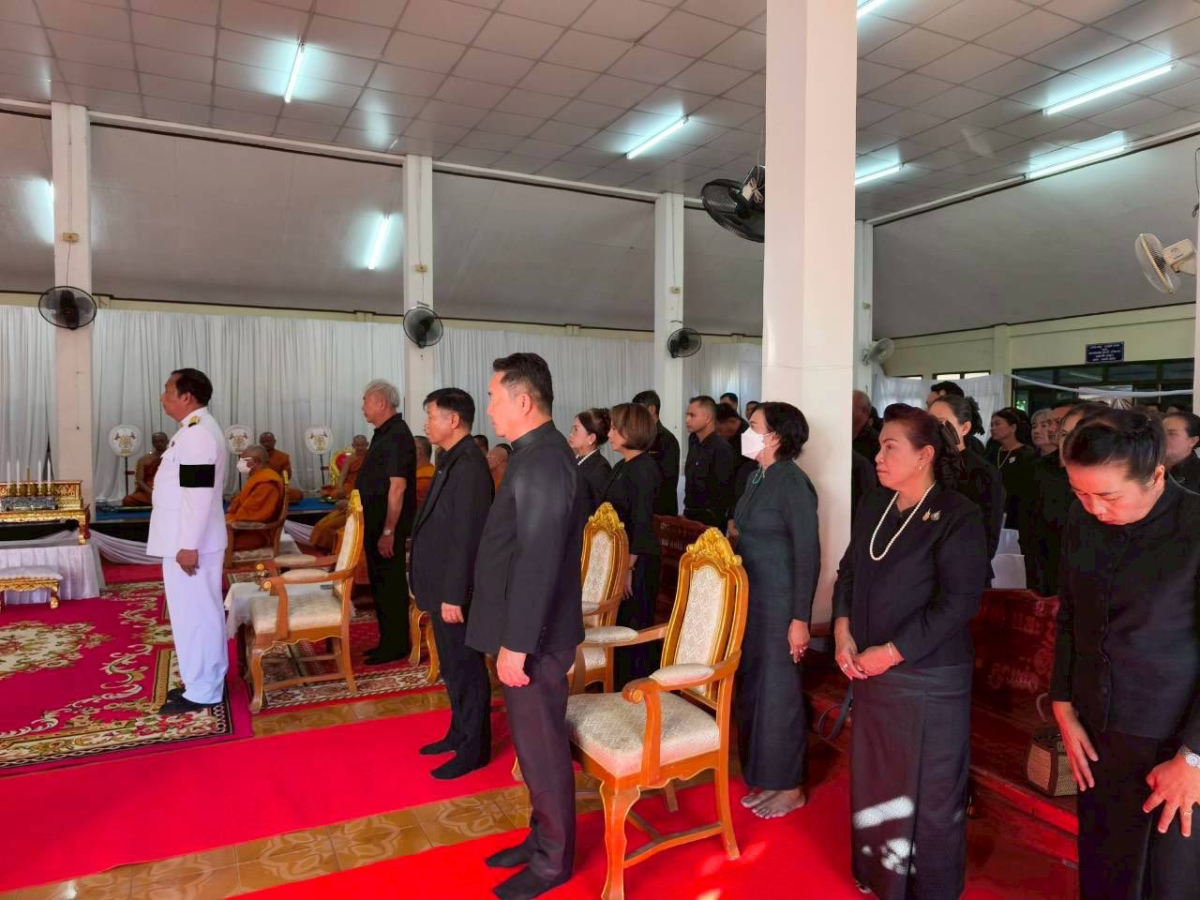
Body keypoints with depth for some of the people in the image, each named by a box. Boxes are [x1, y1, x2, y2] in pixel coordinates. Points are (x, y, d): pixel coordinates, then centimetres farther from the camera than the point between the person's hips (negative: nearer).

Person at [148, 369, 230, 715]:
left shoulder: (196, 433, -19)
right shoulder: (198, 429, 15)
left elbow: (198, 494, -24)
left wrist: (188, 546, -23)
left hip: (190, 543, -11)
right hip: (190, 539, 11)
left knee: (193, 614, -3)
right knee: (202, 612, 16)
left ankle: (202, 692, 7)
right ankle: (205, 681, 26)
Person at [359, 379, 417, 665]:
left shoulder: (397, 435, -17)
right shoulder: (383, 433, 13)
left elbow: (397, 487, -23)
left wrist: (389, 531, -25)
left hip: (388, 525, -10)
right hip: (376, 522, 10)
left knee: (391, 584, -1)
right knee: (379, 583, 16)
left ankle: (396, 645, 10)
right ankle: (387, 640, 27)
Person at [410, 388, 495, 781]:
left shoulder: (469, 465, -21)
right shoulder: (452, 461, 10)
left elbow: (467, 537, -24)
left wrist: (454, 596, -22)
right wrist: (440, 591, 16)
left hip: (455, 590, -10)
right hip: (442, 586, 10)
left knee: (466, 670, 5)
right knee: (452, 668, 20)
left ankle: (474, 749, 19)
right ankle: (459, 733, 36)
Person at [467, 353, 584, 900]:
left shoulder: (543, 461, -22)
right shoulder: (537, 455, 9)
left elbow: (539, 561, -25)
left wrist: (516, 644, -21)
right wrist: (511, 638, 17)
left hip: (534, 637, -9)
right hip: (524, 632, 9)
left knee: (542, 746, 7)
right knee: (533, 742, 21)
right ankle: (542, 837, 38)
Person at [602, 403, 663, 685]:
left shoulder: (644, 468, -15)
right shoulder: (621, 466, 11)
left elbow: (643, 523, -19)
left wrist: (629, 567, -19)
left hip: (637, 561, -9)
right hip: (620, 556, 9)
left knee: (634, 629, 3)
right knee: (618, 626, 16)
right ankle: (620, 687, 29)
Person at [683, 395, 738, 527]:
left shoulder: (722, 449, -17)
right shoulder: (693, 441, 9)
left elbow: (725, 493, -17)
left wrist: (713, 522, -15)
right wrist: (687, 510, 13)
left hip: (710, 520, -7)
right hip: (691, 515, 7)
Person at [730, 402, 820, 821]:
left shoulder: (792, 482, -17)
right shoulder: (758, 477, 8)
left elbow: (808, 554, -18)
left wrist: (800, 618, -19)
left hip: (780, 603, -8)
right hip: (752, 600, 9)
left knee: (778, 692, 3)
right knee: (752, 689, 15)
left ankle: (790, 787, 21)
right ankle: (766, 780, 30)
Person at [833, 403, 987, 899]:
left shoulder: (960, 517, -14)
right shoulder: (874, 505, 5)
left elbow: (957, 603, -19)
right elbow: (849, 571, 11)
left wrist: (889, 653, -18)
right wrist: (843, 631, -4)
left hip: (928, 679, -6)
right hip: (869, 671, 6)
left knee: (929, 792, 12)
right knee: (873, 780, 20)